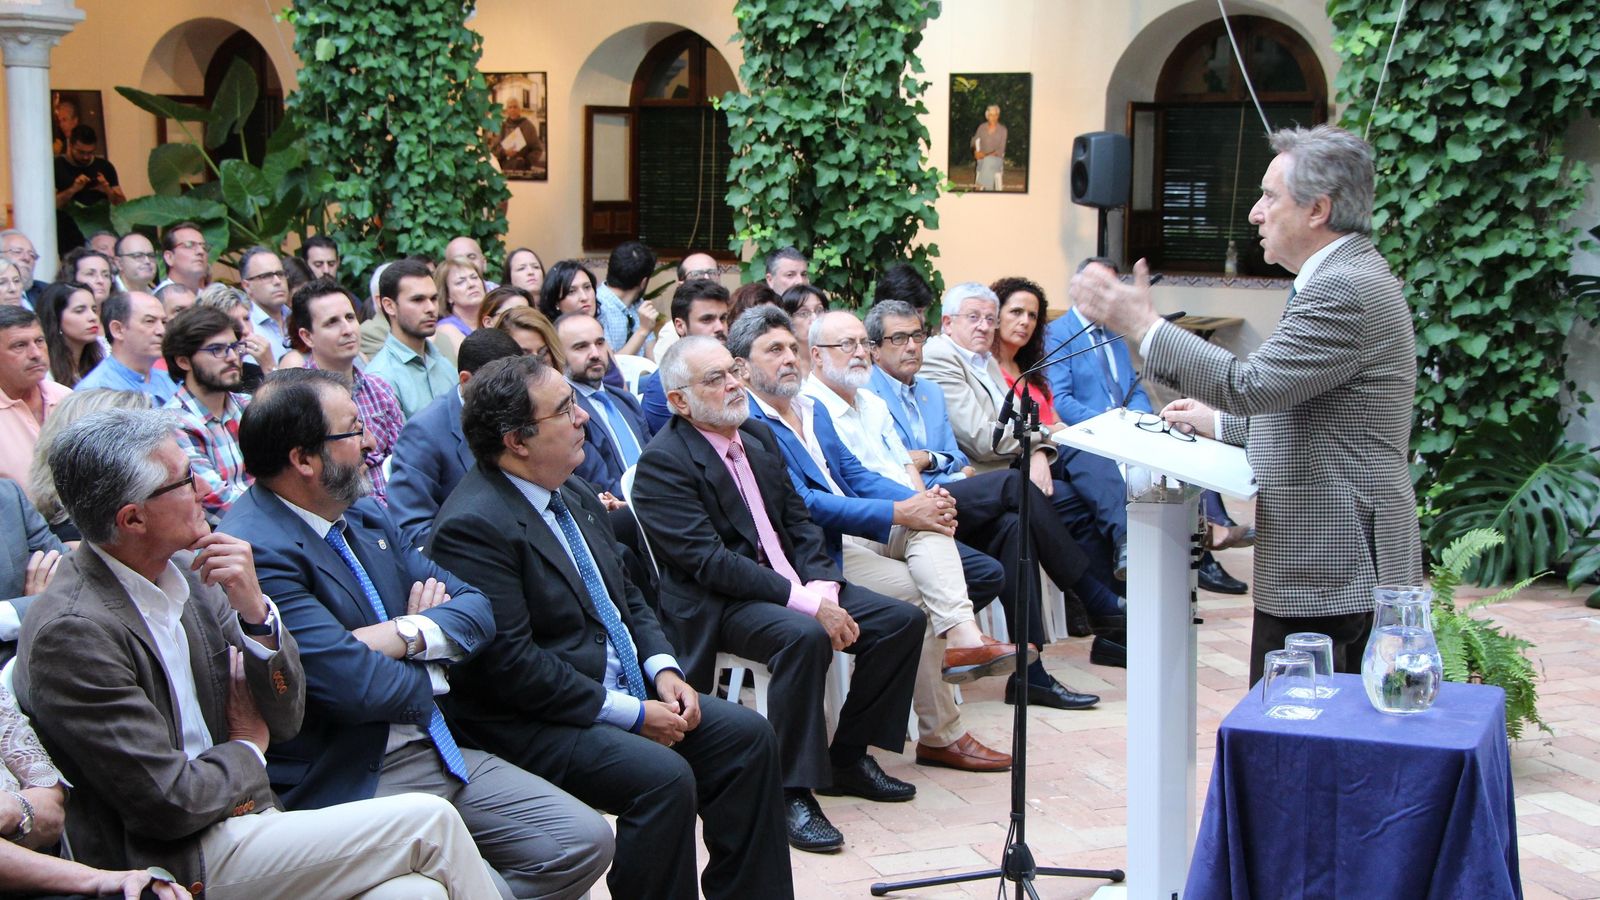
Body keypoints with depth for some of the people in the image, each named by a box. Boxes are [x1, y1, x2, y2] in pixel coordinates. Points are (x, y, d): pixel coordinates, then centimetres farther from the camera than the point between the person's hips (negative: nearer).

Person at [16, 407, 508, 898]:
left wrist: (256, 611, -9)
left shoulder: (185, 570, 5)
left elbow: (286, 718, 8)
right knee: (430, 822, -13)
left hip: (248, 816, 7)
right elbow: (169, 803, -17)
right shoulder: (74, 631, -19)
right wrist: (249, 748, 2)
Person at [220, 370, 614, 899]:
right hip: (348, 785, -8)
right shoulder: (255, 552, -17)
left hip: (431, 752, 8)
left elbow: (477, 607, 11)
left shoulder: (364, 517, 11)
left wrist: (406, 635, -11)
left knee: (585, 842, 0)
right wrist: (432, 669, -1)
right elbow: (357, 688, -23)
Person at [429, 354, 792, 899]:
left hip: (625, 690, 9)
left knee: (747, 736, -1)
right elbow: (510, 663, -23)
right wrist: (631, 714, -19)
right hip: (531, 725, -9)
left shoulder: (573, 493, 11)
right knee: (664, 777, -29)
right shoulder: (472, 526, -19)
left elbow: (626, 593, 20)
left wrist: (662, 668, 1)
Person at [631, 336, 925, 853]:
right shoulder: (663, 462, -13)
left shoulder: (759, 437, 12)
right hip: (717, 606, -8)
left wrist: (823, 587, -8)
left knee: (903, 620, -5)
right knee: (804, 636, -36)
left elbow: (799, 521, 12)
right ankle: (793, 792, -25)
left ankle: (849, 756, 8)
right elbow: (708, 561, -21)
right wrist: (803, 601, -25)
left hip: (795, 585, 8)